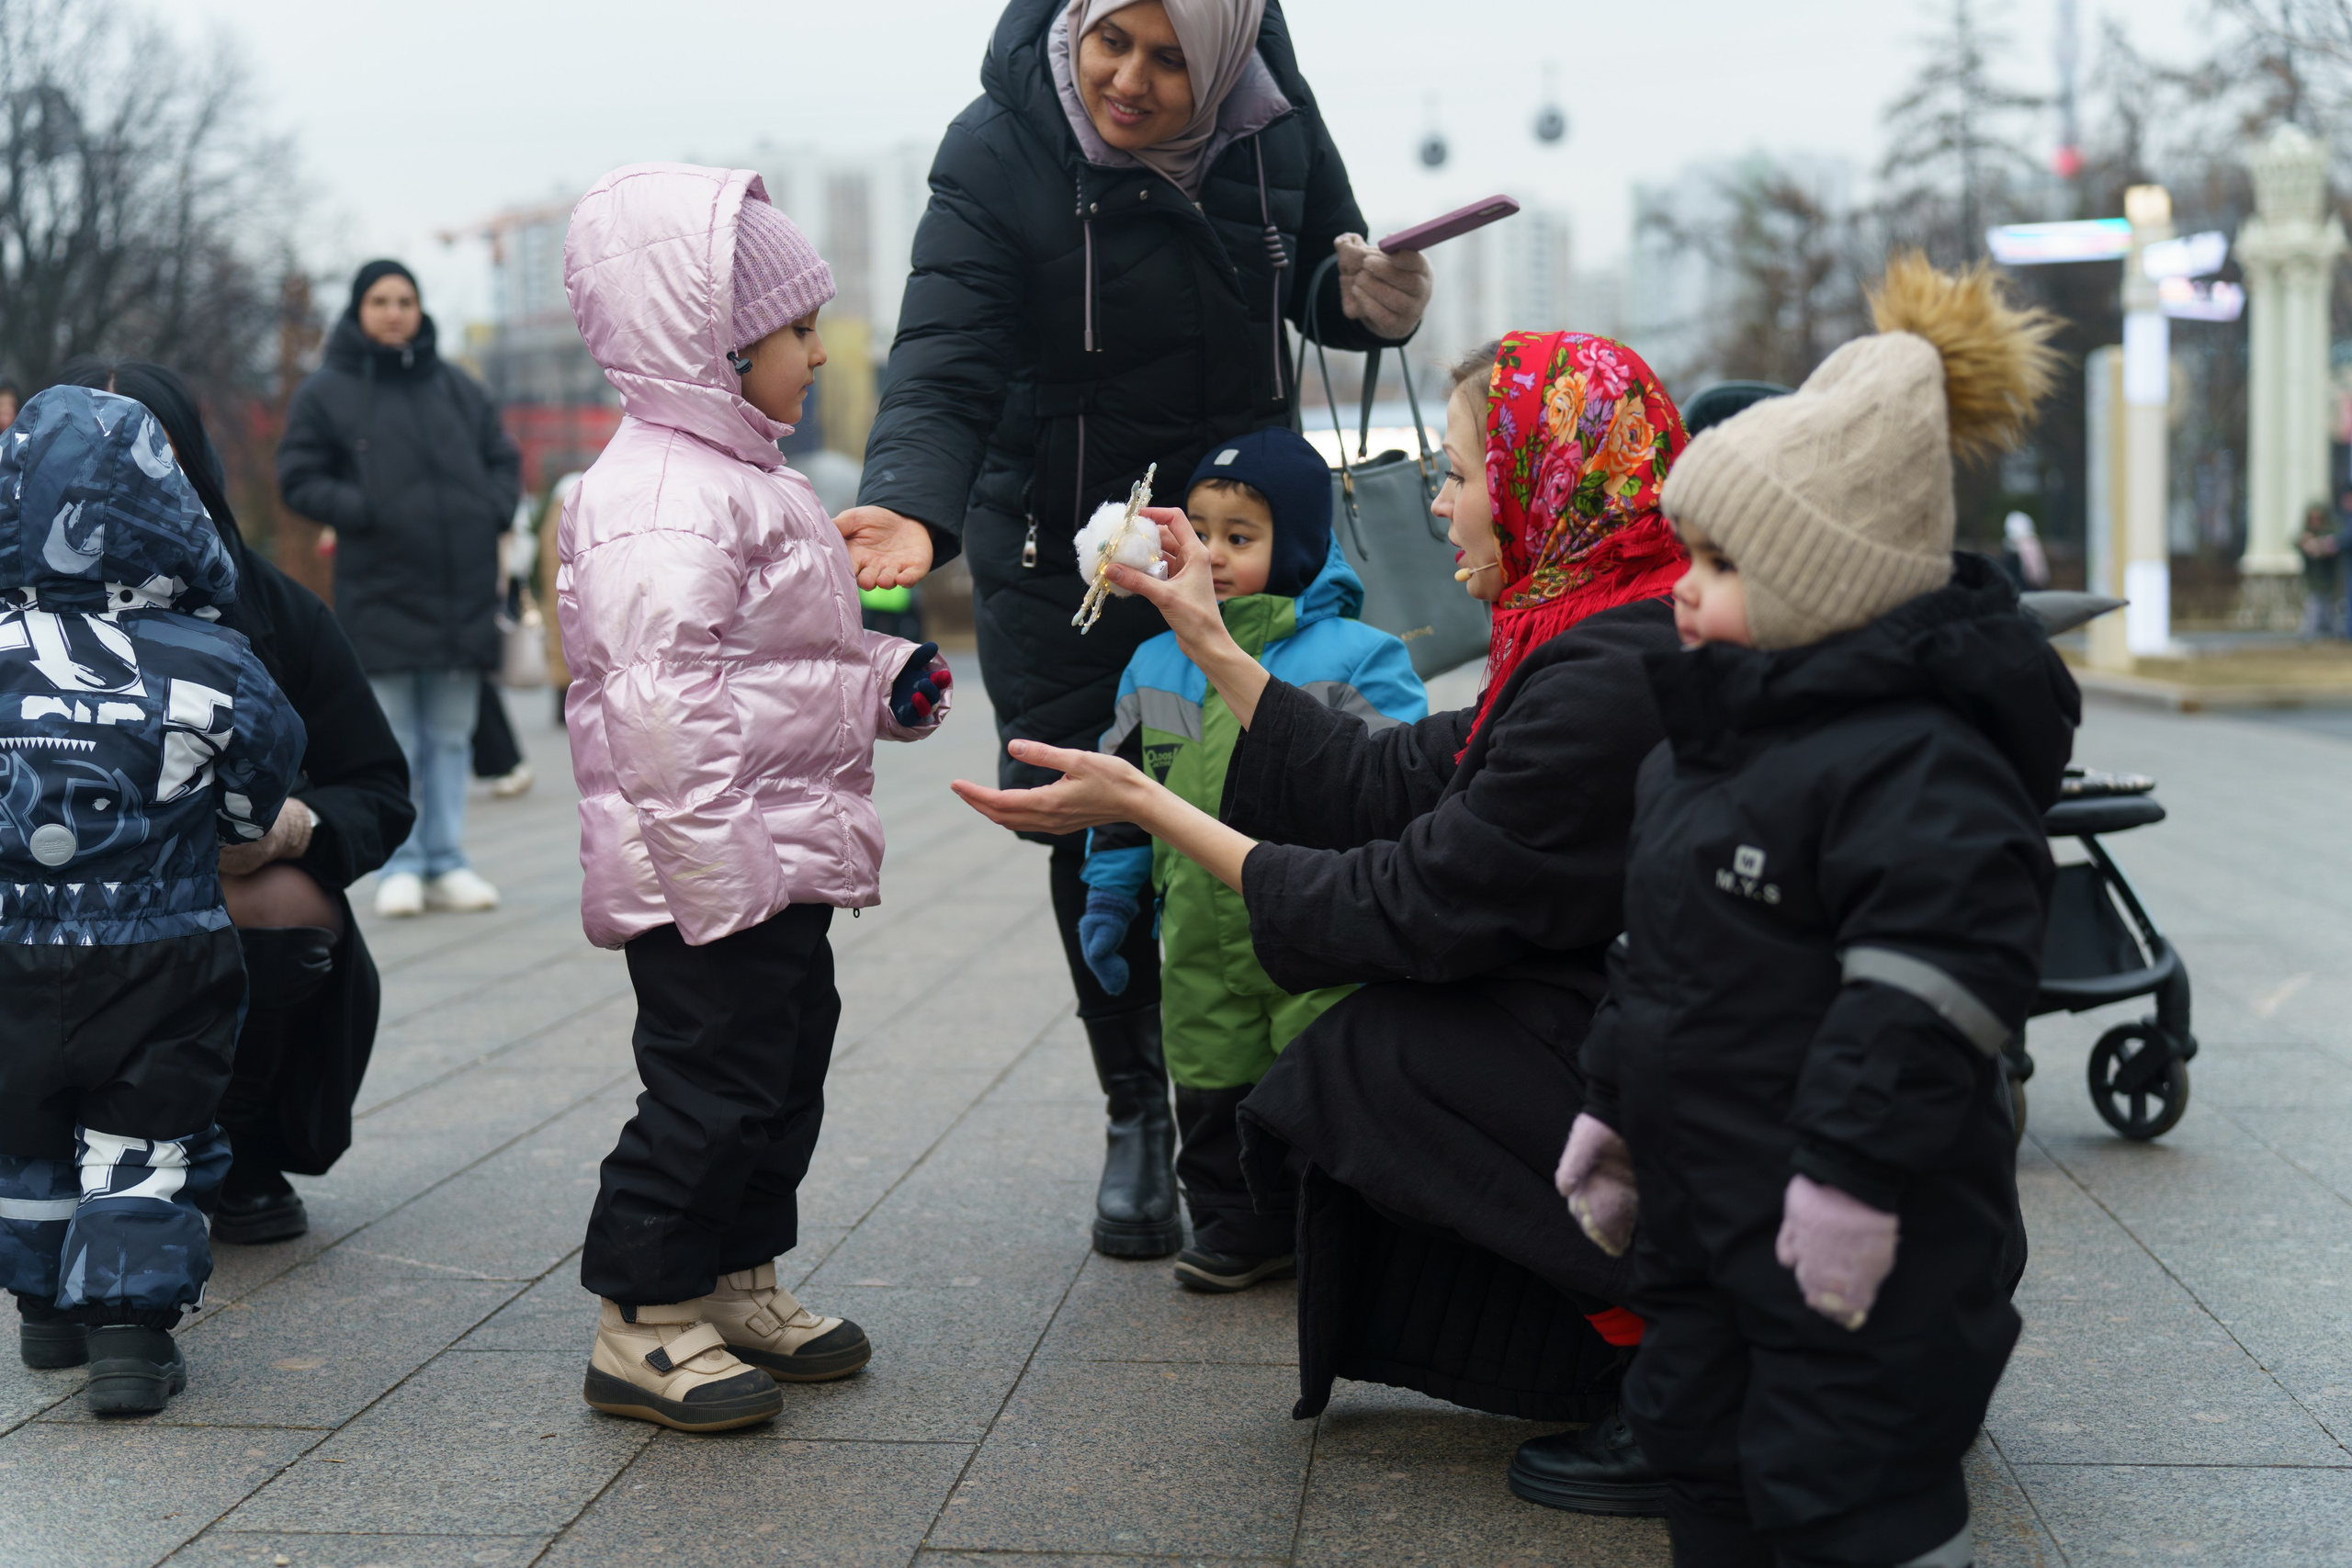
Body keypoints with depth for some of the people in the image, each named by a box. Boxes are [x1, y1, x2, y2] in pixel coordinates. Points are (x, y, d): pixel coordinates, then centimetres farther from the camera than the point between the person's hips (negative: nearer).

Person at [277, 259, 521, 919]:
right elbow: (299, 479, 0)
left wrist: (493, 511, -1)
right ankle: (400, 866, 8)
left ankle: (446, 863, 15)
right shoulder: (325, 392, 2)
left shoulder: (458, 387, 12)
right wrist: (363, 511, -15)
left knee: (451, 736, 8)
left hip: (463, 590, 3)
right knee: (392, 740, 1)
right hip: (379, 592, -3)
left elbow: (503, 460, 18)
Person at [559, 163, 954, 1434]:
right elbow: (660, 699, -27)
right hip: (712, 871, -11)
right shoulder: (661, 498, -19)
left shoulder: (741, 477, 16)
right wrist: (712, 873, -28)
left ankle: (736, 1288, 30)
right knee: (710, 1082, -4)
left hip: (782, 862, 11)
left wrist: (889, 681, 11)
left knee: (783, 1070, 17)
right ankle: (643, 1325, 8)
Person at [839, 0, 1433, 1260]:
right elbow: (943, 366, -30)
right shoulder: (996, 153, -21)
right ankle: (1136, 1118, 22)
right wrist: (913, 507, -49)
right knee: (1090, 842, 3)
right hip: (1057, 551, -2)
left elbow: (1319, 289, 7)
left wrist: (1371, 304, -17)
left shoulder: (1275, 119, -10)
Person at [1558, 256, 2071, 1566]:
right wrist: (1618, 1109, 21)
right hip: (1704, 1201, 10)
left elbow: (1932, 986, -27)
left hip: (1855, 1229, -10)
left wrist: (1855, 1176, -28)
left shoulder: (1916, 759, -22)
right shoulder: (1713, 739, 11)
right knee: (1700, 1444, 20)